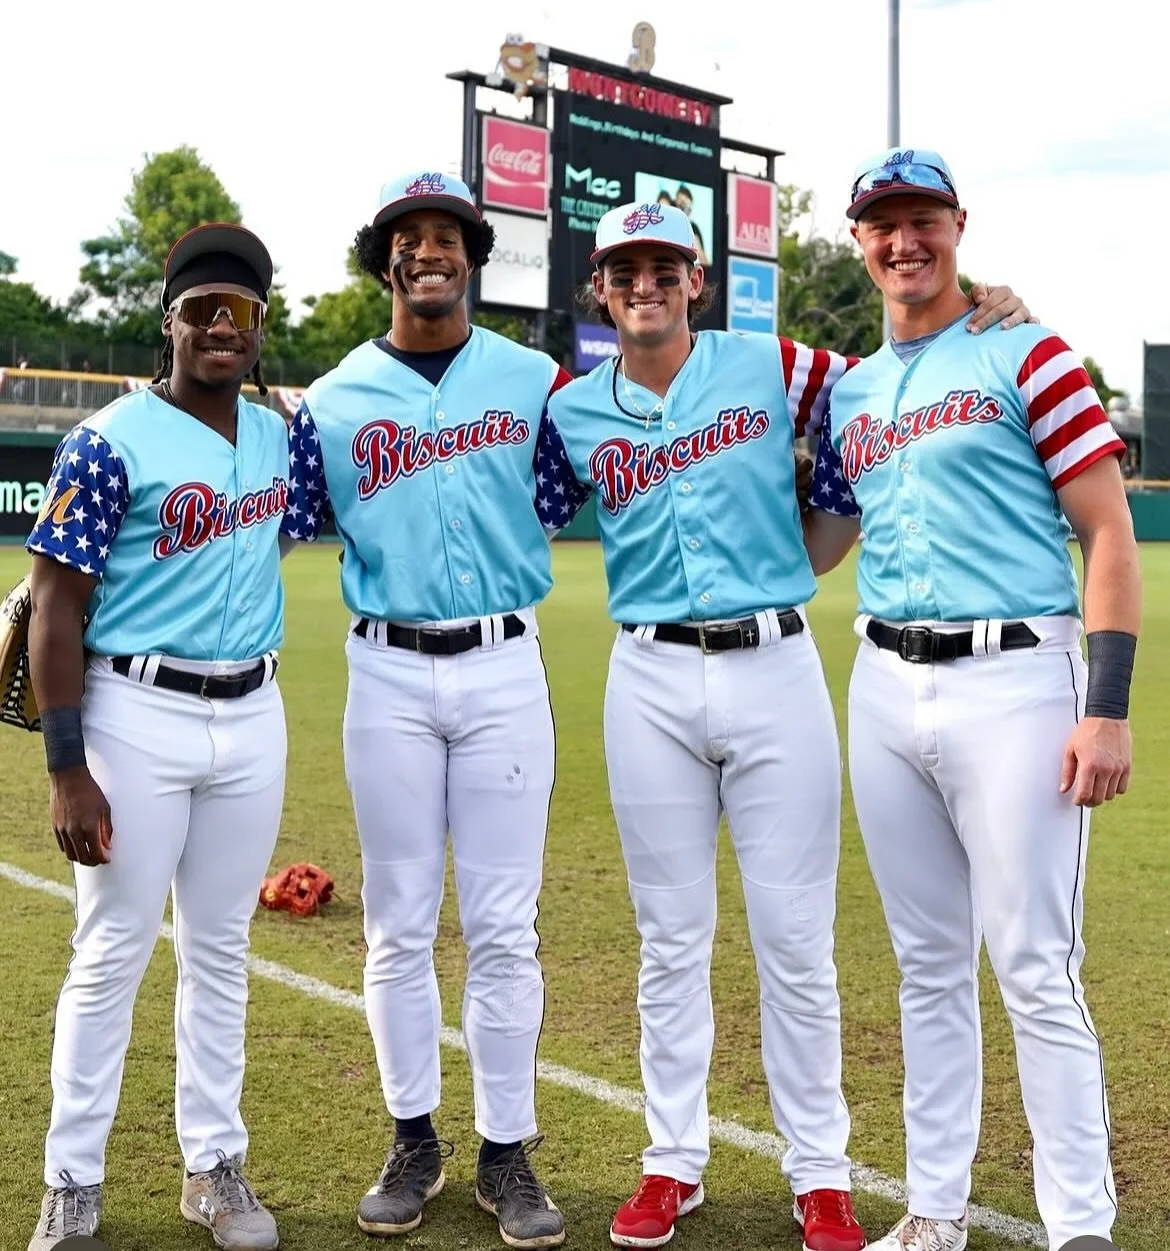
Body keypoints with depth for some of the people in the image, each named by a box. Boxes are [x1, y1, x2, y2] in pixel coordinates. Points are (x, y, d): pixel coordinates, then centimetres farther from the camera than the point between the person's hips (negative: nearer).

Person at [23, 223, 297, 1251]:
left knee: (221, 953, 13)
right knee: (112, 956, 2)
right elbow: (59, 609, -11)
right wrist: (67, 769, -16)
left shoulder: (279, 436, 7)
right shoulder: (109, 443, -10)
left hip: (253, 717, 5)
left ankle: (214, 1165, 25)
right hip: (137, 718, -5)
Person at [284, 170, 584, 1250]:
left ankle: (506, 1151, 15)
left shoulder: (533, 380, 5)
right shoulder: (333, 399, 7)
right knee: (399, 927, 7)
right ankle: (415, 1141, 22)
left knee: (502, 926, 3)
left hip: (504, 671, -1)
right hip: (388, 675, 1)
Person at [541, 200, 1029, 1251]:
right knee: (671, 939, 10)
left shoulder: (772, 367, 2)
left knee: (796, 939, 4)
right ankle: (674, 1161, 24)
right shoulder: (573, 411, 7)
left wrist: (988, 320, -5)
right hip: (651, 681, 2)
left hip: (776, 669, -1)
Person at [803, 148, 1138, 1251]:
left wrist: (1108, 705, -14)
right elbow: (810, 550, 20)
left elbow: (1110, 535, -6)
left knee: (1036, 972, -5)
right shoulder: (849, 393, 15)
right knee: (927, 965, 13)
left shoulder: (1026, 355, -1)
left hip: (1011, 682, -5)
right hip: (886, 690, 6)